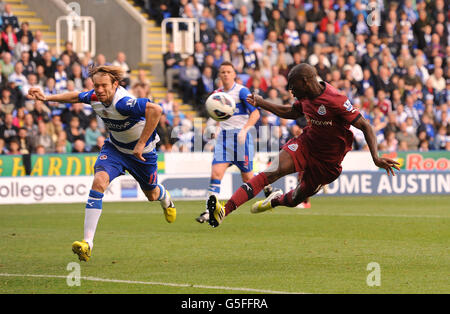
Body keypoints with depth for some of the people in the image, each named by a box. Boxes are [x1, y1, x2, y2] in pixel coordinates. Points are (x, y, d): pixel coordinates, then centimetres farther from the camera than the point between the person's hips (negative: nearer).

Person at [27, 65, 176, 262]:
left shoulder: (123, 102, -39)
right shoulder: (94, 97, -16)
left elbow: (156, 109, -51)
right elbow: (76, 97, 9)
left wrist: (141, 144, -45)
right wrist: (46, 98, 3)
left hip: (141, 151, -4)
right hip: (114, 147, 4)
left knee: (152, 195, 18)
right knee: (99, 182, -23)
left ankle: (165, 199, 61)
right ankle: (88, 242, -27)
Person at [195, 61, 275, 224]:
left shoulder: (242, 91, -9)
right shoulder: (217, 93, 10)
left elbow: (255, 113, -15)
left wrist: (245, 129, -27)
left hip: (240, 137, -5)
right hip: (223, 137, 5)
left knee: (248, 178, 4)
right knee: (216, 173, -12)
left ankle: (267, 186, 37)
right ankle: (209, 211, -15)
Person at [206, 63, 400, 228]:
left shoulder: (336, 101, -26)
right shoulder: (305, 96, -2)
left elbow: (365, 126, -23)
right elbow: (291, 113, 21)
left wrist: (376, 158, -33)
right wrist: (261, 103, 16)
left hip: (327, 160, -5)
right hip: (305, 144, 5)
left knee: (296, 199, 10)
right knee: (273, 172, -21)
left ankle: (276, 201, 50)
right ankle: (224, 211, -33)